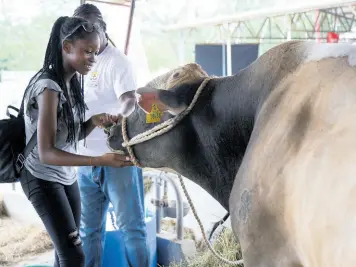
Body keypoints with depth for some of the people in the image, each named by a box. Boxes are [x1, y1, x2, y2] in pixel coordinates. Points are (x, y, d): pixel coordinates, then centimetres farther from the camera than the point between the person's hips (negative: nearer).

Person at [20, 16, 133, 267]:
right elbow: (46, 153, -29)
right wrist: (101, 160, -37)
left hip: (67, 176, 9)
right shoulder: (48, 86, -25)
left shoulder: (71, 82, 3)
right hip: (43, 179, -9)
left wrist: (94, 121, -11)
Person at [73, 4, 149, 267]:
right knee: (89, 228, 13)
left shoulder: (117, 61, -8)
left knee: (130, 224, 1)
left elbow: (130, 101, -22)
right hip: (86, 159, 7)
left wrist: (118, 120, -43)